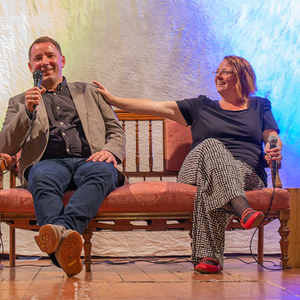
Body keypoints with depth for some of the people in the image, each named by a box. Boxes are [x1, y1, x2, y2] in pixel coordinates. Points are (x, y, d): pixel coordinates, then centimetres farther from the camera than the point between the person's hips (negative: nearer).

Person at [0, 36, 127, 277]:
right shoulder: (20, 102, 27)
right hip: (48, 162, 0)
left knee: (101, 172, -37)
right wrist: (28, 111, -2)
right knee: (44, 178, -38)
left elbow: (116, 131, 23)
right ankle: (62, 248, -60)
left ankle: (63, 227, -60)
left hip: (89, 161, 1)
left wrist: (110, 151, -2)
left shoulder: (88, 92, 30)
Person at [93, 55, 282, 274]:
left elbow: (272, 138, 13)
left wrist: (275, 149, -13)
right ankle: (243, 210, -59)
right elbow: (157, 108, 18)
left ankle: (208, 256, -52)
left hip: (247, 174, 0)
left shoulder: (260, 106, 25)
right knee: (212, 145, -35)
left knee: (213, 187, -36)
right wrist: (113, 100, 12)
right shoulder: (201, 106, 25)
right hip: (202, 168, 0)